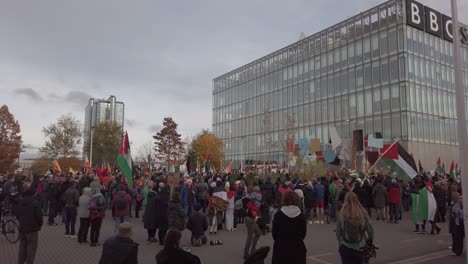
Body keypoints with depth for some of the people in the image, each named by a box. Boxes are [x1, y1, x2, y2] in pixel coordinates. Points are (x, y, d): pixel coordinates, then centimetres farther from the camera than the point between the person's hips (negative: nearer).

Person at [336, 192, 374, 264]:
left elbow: (338, 231, -6)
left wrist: (340, 242, 11)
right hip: (360, 247, 1)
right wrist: (370, 239, 16)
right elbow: (370, 229, -2)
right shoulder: (363, 212, -9)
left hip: (345, 247, -1)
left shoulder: (341, 214, -12)